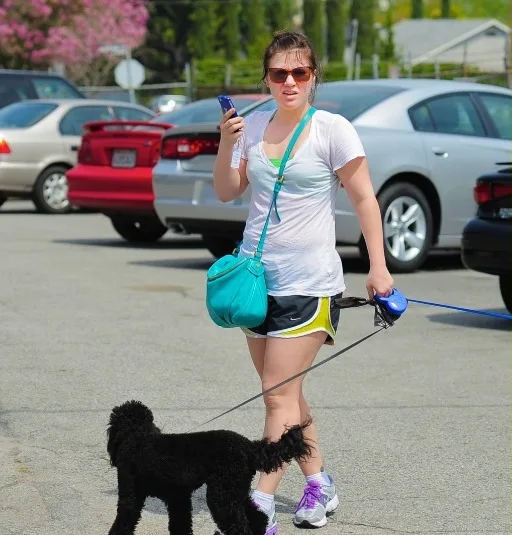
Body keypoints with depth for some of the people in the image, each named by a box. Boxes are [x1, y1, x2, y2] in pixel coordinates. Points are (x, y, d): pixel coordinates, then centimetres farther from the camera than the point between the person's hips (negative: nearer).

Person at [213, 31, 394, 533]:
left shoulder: (332, 129, -7)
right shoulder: (253, 126, 6)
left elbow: (363, 198, -4)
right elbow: (226, 192, 5)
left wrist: (378, 266, -10)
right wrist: (226, 146, -12)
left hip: (308, 282, -6)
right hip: (258, 277, 6)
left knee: (279, 395, -10)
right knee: (284, 394, 14)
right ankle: (319, 484, 28)